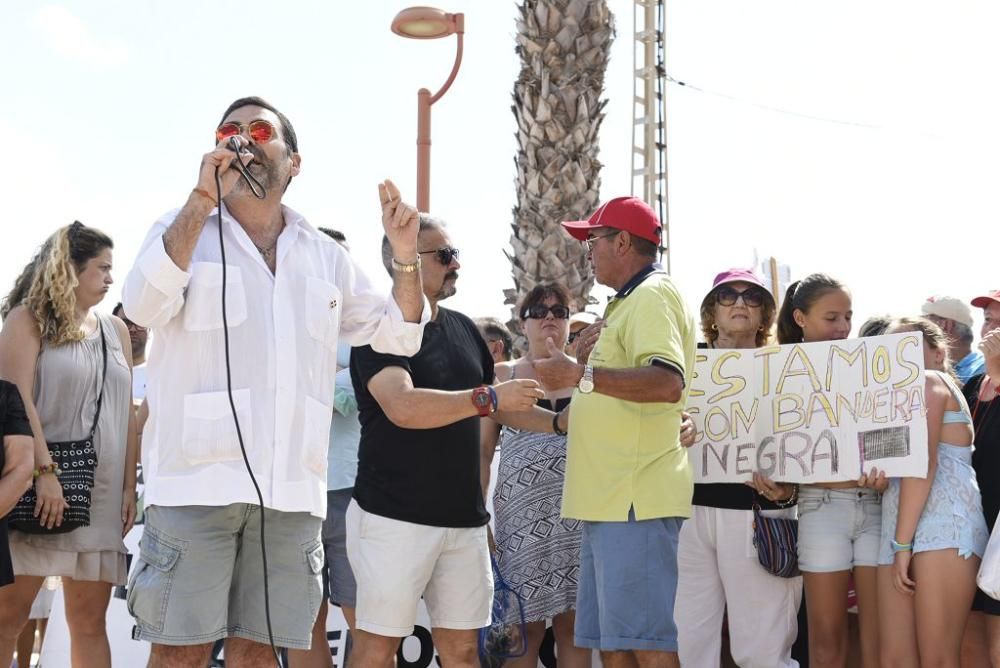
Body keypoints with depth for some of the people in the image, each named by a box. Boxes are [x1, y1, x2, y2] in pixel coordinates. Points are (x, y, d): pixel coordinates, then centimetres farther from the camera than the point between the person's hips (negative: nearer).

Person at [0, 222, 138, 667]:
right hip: (42, 483, -5)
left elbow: (127, 414, 15)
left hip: (103, 490, 5)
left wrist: (129, 486, 7)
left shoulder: (116, 330, 17)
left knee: (90, 620, 3)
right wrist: (45, 471, -19)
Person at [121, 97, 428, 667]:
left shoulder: (326, 256, 17)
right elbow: (144, 307, -13)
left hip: (292, 491, 4)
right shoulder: (183, 230, 7)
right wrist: (202, 200, -17)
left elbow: (397, 335, 19)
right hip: (197, 483, -3)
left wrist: (406, 258, 3)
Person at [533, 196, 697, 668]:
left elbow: (668, 382, -26)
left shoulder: (652, 295, -9)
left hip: (635, 500, -11)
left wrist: (581, 374, -27)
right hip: (609, 500, 11)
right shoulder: (629, 302, 24)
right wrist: (587, 353, 22)